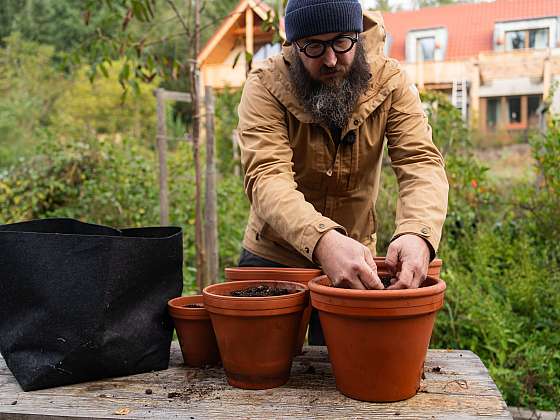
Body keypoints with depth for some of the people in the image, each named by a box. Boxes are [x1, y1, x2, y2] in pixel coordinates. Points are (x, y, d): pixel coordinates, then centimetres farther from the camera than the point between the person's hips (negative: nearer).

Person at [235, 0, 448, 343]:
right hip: (273, 259, -1)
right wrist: (323, 241, -52)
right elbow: (267, 177, -32)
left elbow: (423, 163, -23)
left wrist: (418, 234, -45)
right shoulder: (265, 87, -19)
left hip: (356, 263, 2)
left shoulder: (390, 82, -12)